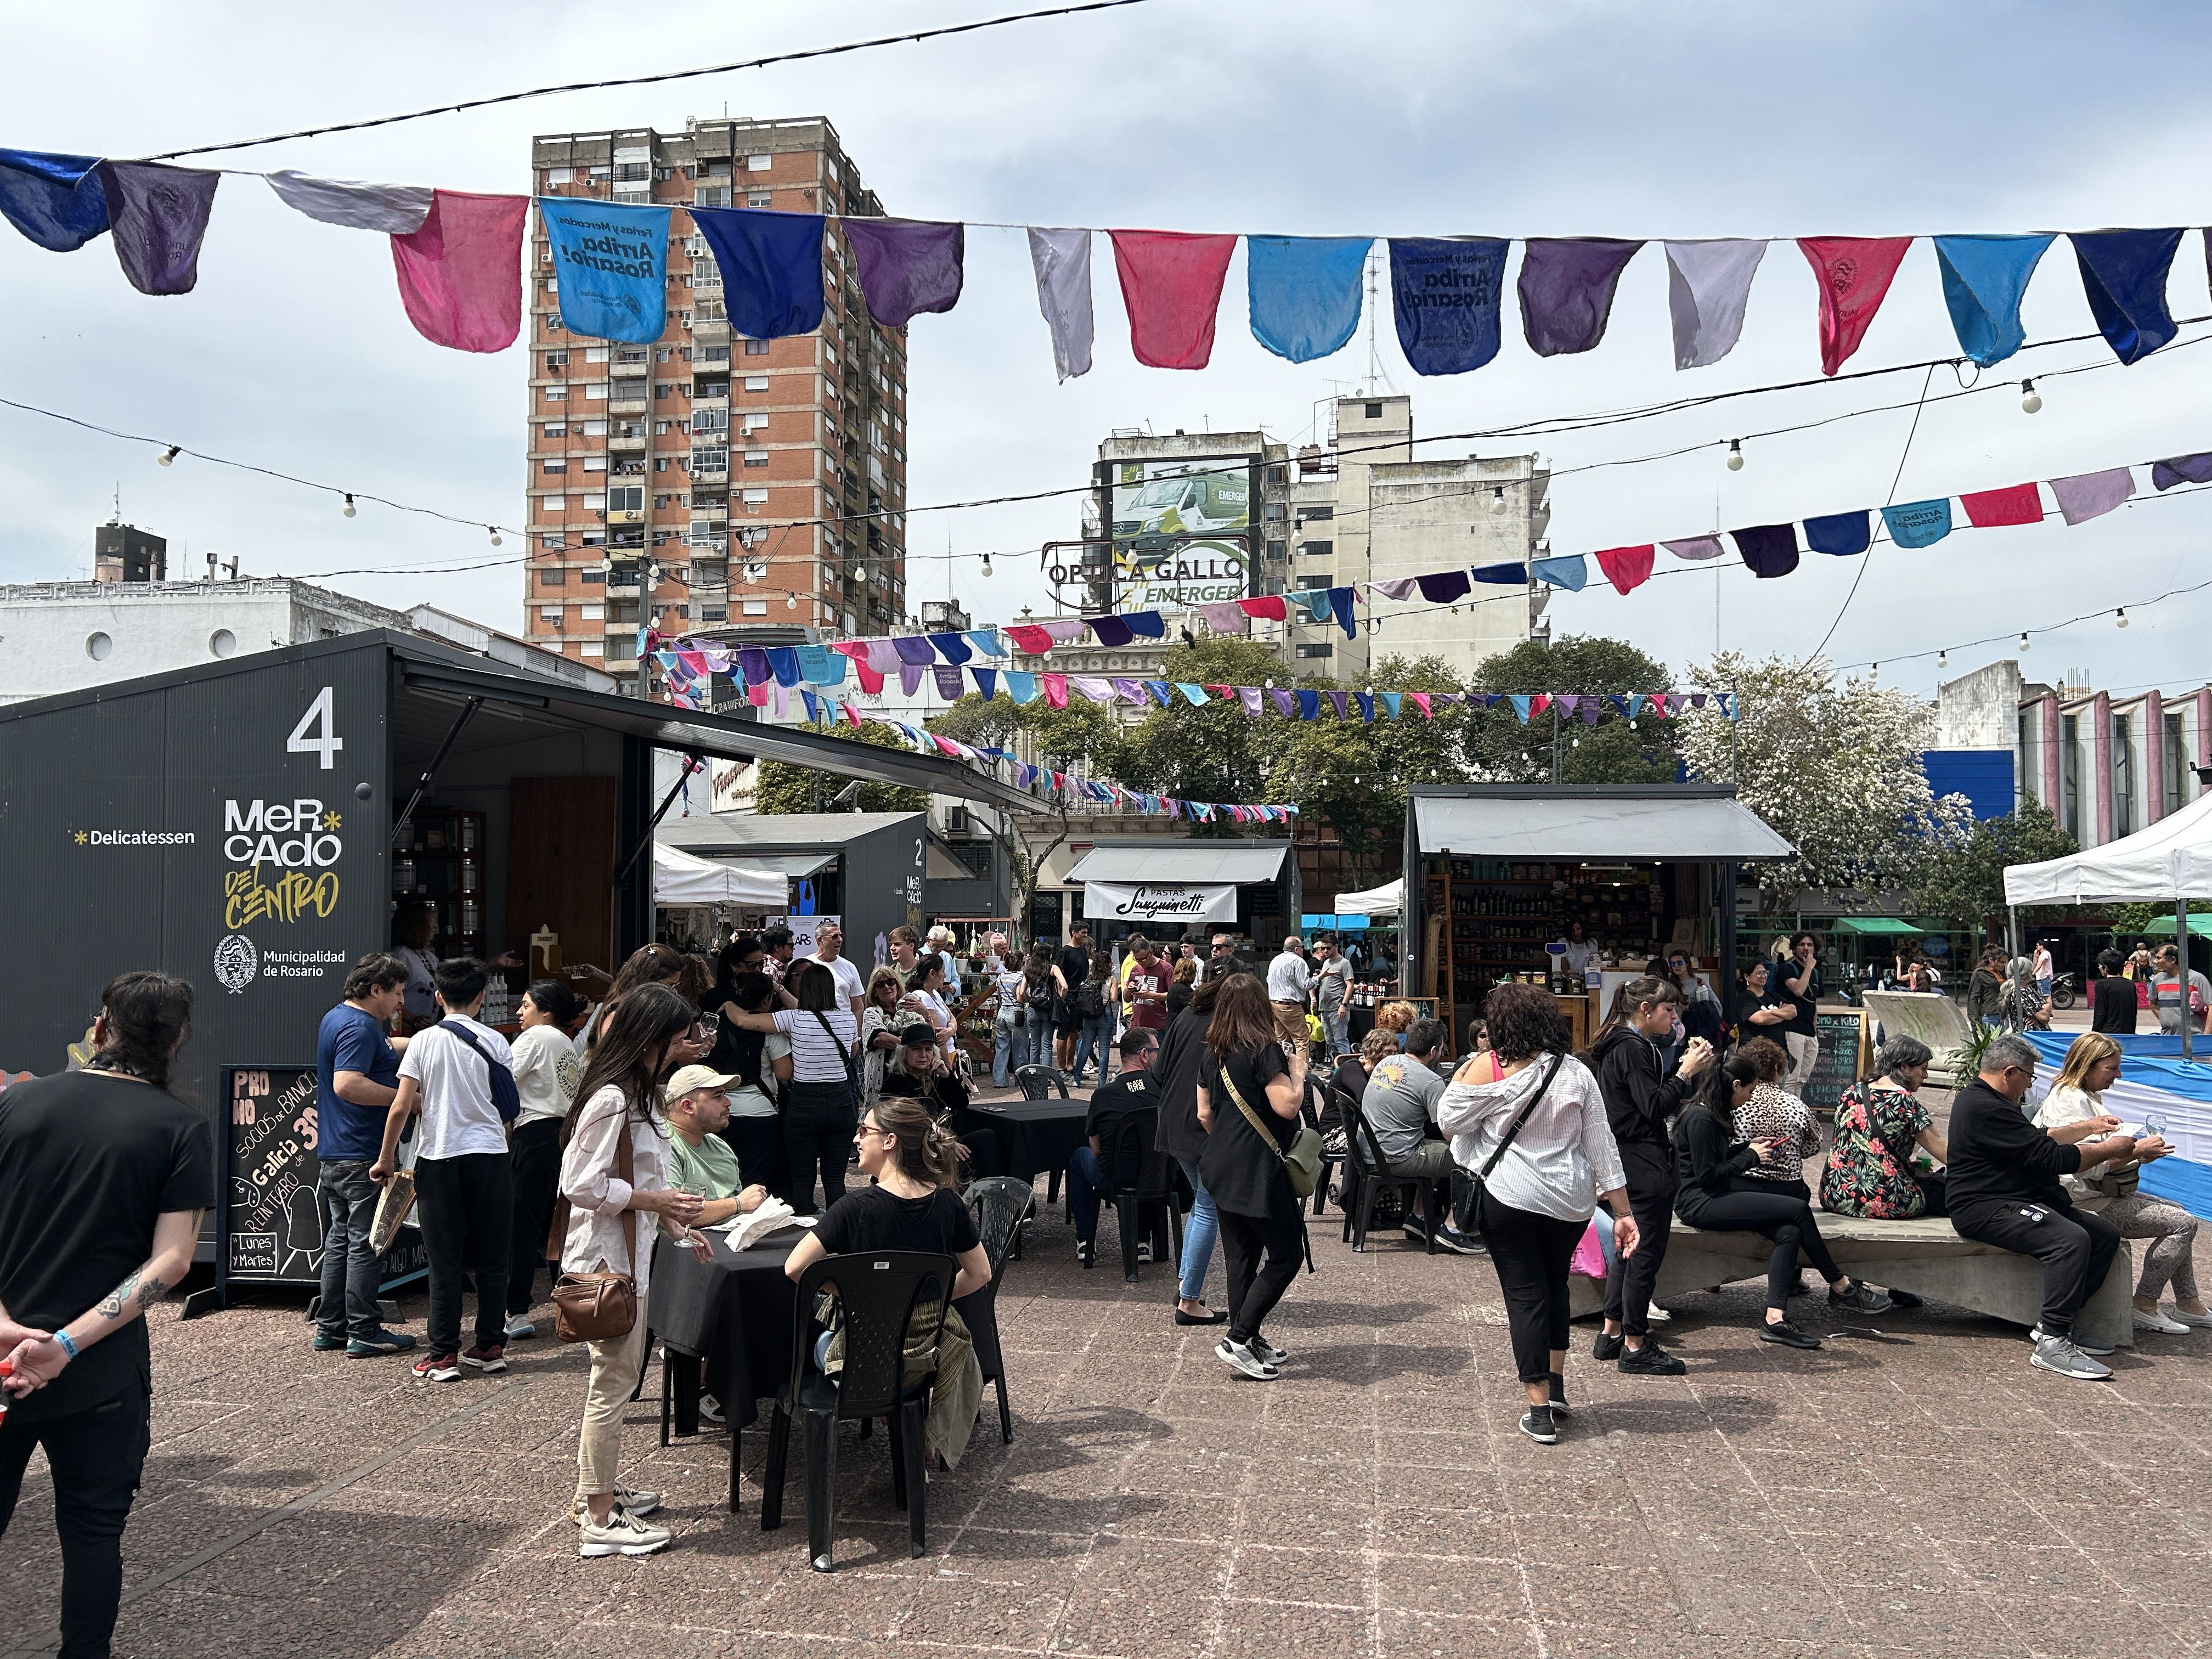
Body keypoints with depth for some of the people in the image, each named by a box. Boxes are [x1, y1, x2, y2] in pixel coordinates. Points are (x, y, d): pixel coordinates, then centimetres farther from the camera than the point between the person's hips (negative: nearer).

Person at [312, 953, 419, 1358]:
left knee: (339, 1239, 15)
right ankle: (364, 1332, 1)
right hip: (362, 1156, -10)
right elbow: (347, 1084, -29)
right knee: (366, 1243, -4)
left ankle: (330, 1328, 21)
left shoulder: (336, 1019, 17)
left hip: (333, 1154, 10)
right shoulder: (359, 1027, -16)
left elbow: (385, 1046, 35)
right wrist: (406, 1097, -23)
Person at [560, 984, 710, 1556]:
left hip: (627, 1254, 11)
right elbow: (581, 1186, -24)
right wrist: (657, 1201, -20)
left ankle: (598, 1486, 33)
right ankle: (599, 1519, 8)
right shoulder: (611, 1100, -21)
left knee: (616, 1376, 20)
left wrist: (675, 1224, 11)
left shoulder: (636, 1095, 12)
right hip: (608, 1257, -11)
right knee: (614, 1381, -2)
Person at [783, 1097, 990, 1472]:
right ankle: (938, 1441, 38)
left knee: (821, 1344, 32)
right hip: (934, 1350, 3)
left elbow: (795, 1268, -19)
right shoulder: (947, 1203, -8)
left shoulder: (857, 1207, -21)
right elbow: (980, 1274, 2)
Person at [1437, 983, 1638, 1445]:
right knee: (1554, 1285, 24)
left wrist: (1461, 1077, 11)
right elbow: (1603, 1146, 2)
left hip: (1509, 1199, -4)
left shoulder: (1489, 1068, -10)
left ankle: (1540, 1411, 6)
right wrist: (1623, 1212, 5)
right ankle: (1556, 1386, 29)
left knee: (1525, 1294, 4)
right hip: (1571, 1202, 4)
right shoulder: (1577, 1073, 0)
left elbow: (1447, 1121, -4)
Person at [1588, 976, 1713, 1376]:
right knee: (1647, 1251, -3)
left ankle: (1611, 1335, 26)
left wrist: (1684, 1064, 6)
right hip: (1645, 1165, -11)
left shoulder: (1623, 1044, 13)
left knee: (1630, 1248, 18)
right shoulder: (1632, 1048, -18)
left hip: (1628, 1160, 11)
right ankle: (1635, 1347, 5)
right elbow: (1655, 1108, -21)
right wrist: (1687, 1071, -15)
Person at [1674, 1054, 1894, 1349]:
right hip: (1699, 1202, -10)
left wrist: (1750, 1146, 10)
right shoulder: (1700, 1119, -17)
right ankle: (1841, 1287, 0)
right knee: (1798, 1209, -17)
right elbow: (1707, 1176, -18)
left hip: (1718, 1195, 10)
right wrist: (1751, 1155, -8)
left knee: (1789, 1233, -14)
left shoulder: (1713, 1114, 14)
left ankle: (1775, 1319, -19)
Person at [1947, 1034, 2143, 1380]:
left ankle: (2055, 1324, 4)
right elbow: (2050, 1157, -19)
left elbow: (2039, 1140, 31)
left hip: (2018, 1201, 12)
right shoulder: (1985, 1108, -19)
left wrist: (2089, 1127, 30)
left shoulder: (1984, 1100, 19)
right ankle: (2052, 1345, -28)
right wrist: (2109, 1150, -6)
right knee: (2071, 1239, -31)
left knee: (2106, 1235, 5)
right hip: (1985, 1209, -12)